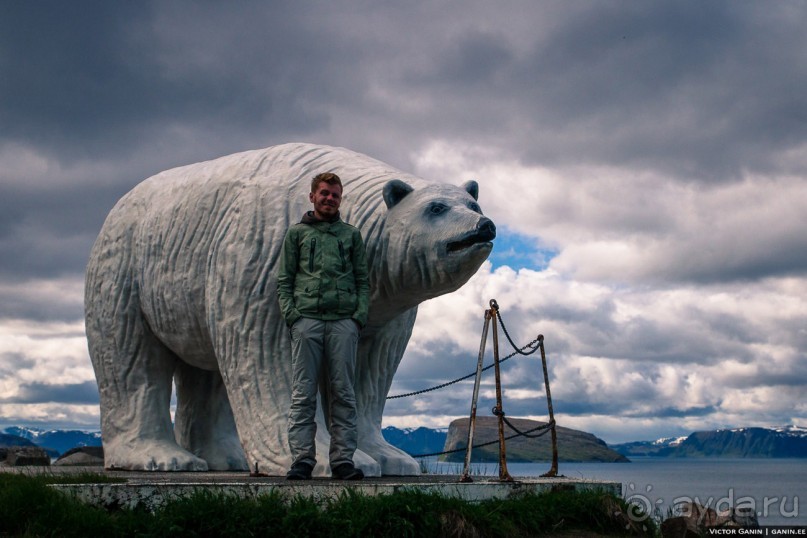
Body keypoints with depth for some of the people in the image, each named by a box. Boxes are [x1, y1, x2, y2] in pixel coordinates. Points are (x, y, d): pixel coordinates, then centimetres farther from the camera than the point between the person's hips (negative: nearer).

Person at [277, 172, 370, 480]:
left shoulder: (351, 235, 18)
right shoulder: (297, 233, 15)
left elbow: (363, 281, 14)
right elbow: (284, 280, 10)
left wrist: (360, 315, -1)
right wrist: (290, 313, -5)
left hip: (343, 322, 1)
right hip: (306, 319, -1)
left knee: (342, 394, 0)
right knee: (303, 394, -3)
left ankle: (343, 460, 2)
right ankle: (302, 460, -1)